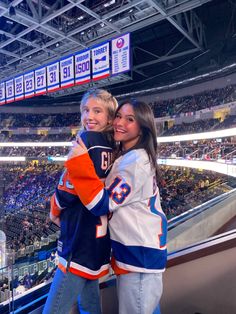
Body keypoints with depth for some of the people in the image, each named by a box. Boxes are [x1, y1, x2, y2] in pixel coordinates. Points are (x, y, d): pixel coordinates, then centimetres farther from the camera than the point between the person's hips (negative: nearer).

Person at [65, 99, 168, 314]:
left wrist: (79, 163, -28)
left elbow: (102, 205, -25)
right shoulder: (127, 157, 8)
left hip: (140, 253, -10)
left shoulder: (136, 162, -23)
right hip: (135, 248, 10)